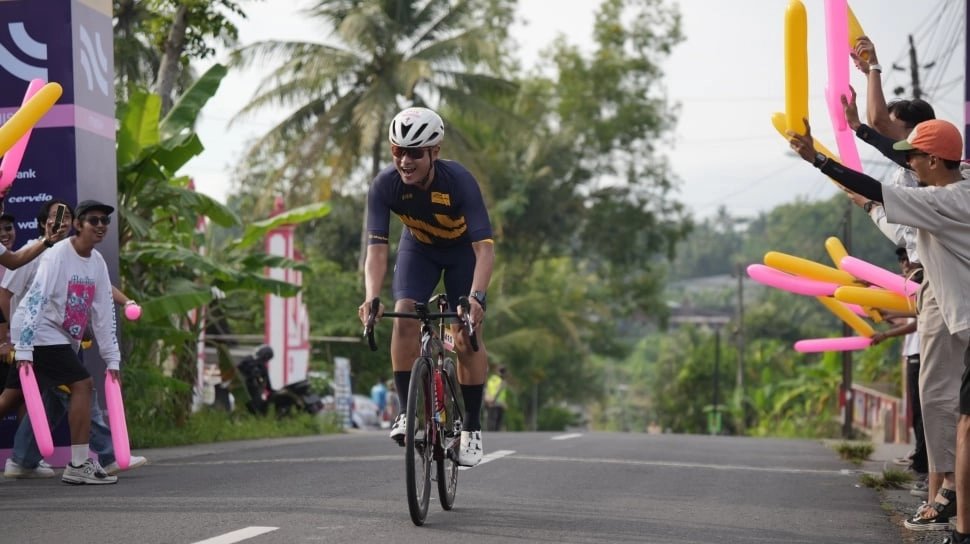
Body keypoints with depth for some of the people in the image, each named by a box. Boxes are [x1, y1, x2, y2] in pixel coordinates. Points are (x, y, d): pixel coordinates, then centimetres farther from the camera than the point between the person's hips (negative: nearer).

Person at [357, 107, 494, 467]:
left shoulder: (459, 181, -37)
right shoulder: (384, 186, -29)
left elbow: (484, 247, -41)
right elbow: (376, 247, -33)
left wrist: (476, 296, -56)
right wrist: (372, 298, -49)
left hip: (463, 249, -2)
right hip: (418, 248, 2)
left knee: (466, 336, -10)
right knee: (405, 318, -20)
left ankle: (472, 428, 3)